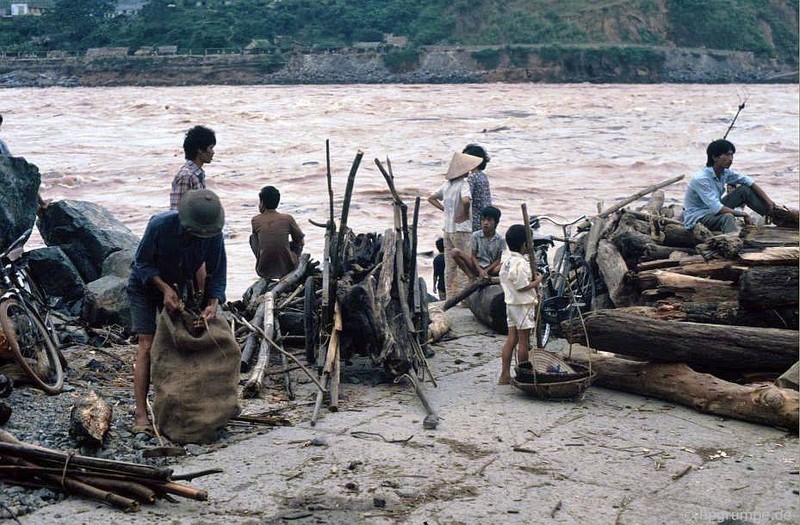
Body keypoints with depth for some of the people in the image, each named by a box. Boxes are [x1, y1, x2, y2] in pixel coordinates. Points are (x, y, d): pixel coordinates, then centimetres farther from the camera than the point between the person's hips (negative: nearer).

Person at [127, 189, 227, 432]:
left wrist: (213, 303, -31)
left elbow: (217, 274, -14)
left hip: (178, 288, 4)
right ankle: (140, 414, -17)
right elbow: (142, 263, -20)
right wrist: (165, 289, -33)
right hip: (145, 285, -4)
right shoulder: (160, 225, -31)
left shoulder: (213, 235, -22)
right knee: (147, 347, -13)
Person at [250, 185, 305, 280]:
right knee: (297, 243, 28)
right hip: (287, 270, 1)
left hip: (264, 272, 0)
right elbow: (300, 241, 9)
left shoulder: (255, 220, -3)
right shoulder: (288, 219, -5)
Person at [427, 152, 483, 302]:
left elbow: (431, 198, 15)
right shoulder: (463, 184, -15)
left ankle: (450, 298, 18)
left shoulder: (447, 184, 8)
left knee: (449, 266, 12)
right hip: (461, 230, -8)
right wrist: (466, 213, -16)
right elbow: (465, 200, -34)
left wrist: (445, 209, 11)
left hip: (448, 230, 8)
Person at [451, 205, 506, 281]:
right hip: (477, 267, 1)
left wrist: (486, 270, -18)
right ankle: (472, 277, -17)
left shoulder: (500, 240, -4)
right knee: (455, 252, -20)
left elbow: (499, 259, -4)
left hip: (491, 268, -1)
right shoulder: (476, 235, -3)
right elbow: (473, 256, -2)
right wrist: (480, 270, -18)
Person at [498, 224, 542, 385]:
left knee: (511, 339, 10)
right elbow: (522, 287, -23)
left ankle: (505, 375, 11)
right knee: (524, 341, 2)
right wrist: (537, 281, -10)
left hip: (511, 303, 9)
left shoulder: (506, 258, 6)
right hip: (523, 305, -9)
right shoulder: (520, 264, -23)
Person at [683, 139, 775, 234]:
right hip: (696, 218, -8)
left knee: (745, 190, 0)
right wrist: (743, 214, -24)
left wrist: (768, 201, -3)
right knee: (727, 217, -37)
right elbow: (716, 209, -34)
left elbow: (750, 182, 5)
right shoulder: (701, 179, -29)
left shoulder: (725, 172, -4)